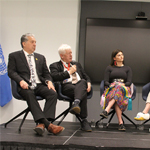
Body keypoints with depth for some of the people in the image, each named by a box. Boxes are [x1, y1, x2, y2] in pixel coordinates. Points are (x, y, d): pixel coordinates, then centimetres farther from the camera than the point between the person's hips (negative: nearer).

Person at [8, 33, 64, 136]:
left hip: (39, 85, 4)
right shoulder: (14, 56, 14)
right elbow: (11, 72, 3)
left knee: (53, 93, -27)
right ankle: (48, 124, -48)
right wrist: (21, 81, -17)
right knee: (29, 95, -38)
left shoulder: (40, 57, 27)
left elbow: (46, 73, 23)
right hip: (25, 86, -4)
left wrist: (49, 81, -1)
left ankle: (42, 124, -40)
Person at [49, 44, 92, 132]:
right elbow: (55, 77, -7)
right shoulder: (55, 66, 15)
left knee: (82, 81, -36)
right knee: (83, 93, -36)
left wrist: (88, 83, 4)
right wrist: (69, 72, -1)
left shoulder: (77, 64, 33)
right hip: (66, 87, -4)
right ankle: (84, 121, -42)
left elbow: (86, 77, 28)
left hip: (81, 85, 4)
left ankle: (76, 103, -59)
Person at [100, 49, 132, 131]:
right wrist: (111, 85, -12)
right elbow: (106, 82, 9)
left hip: (124, 89, 0)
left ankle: (106, 110, -59)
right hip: (111, 90, 0)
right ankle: (120, 123, -51)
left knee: (118, 88, -41)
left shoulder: (127, 68, 23)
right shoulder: (109, 68, 22)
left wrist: (123, 85, -13)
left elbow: (129, 82, 8)